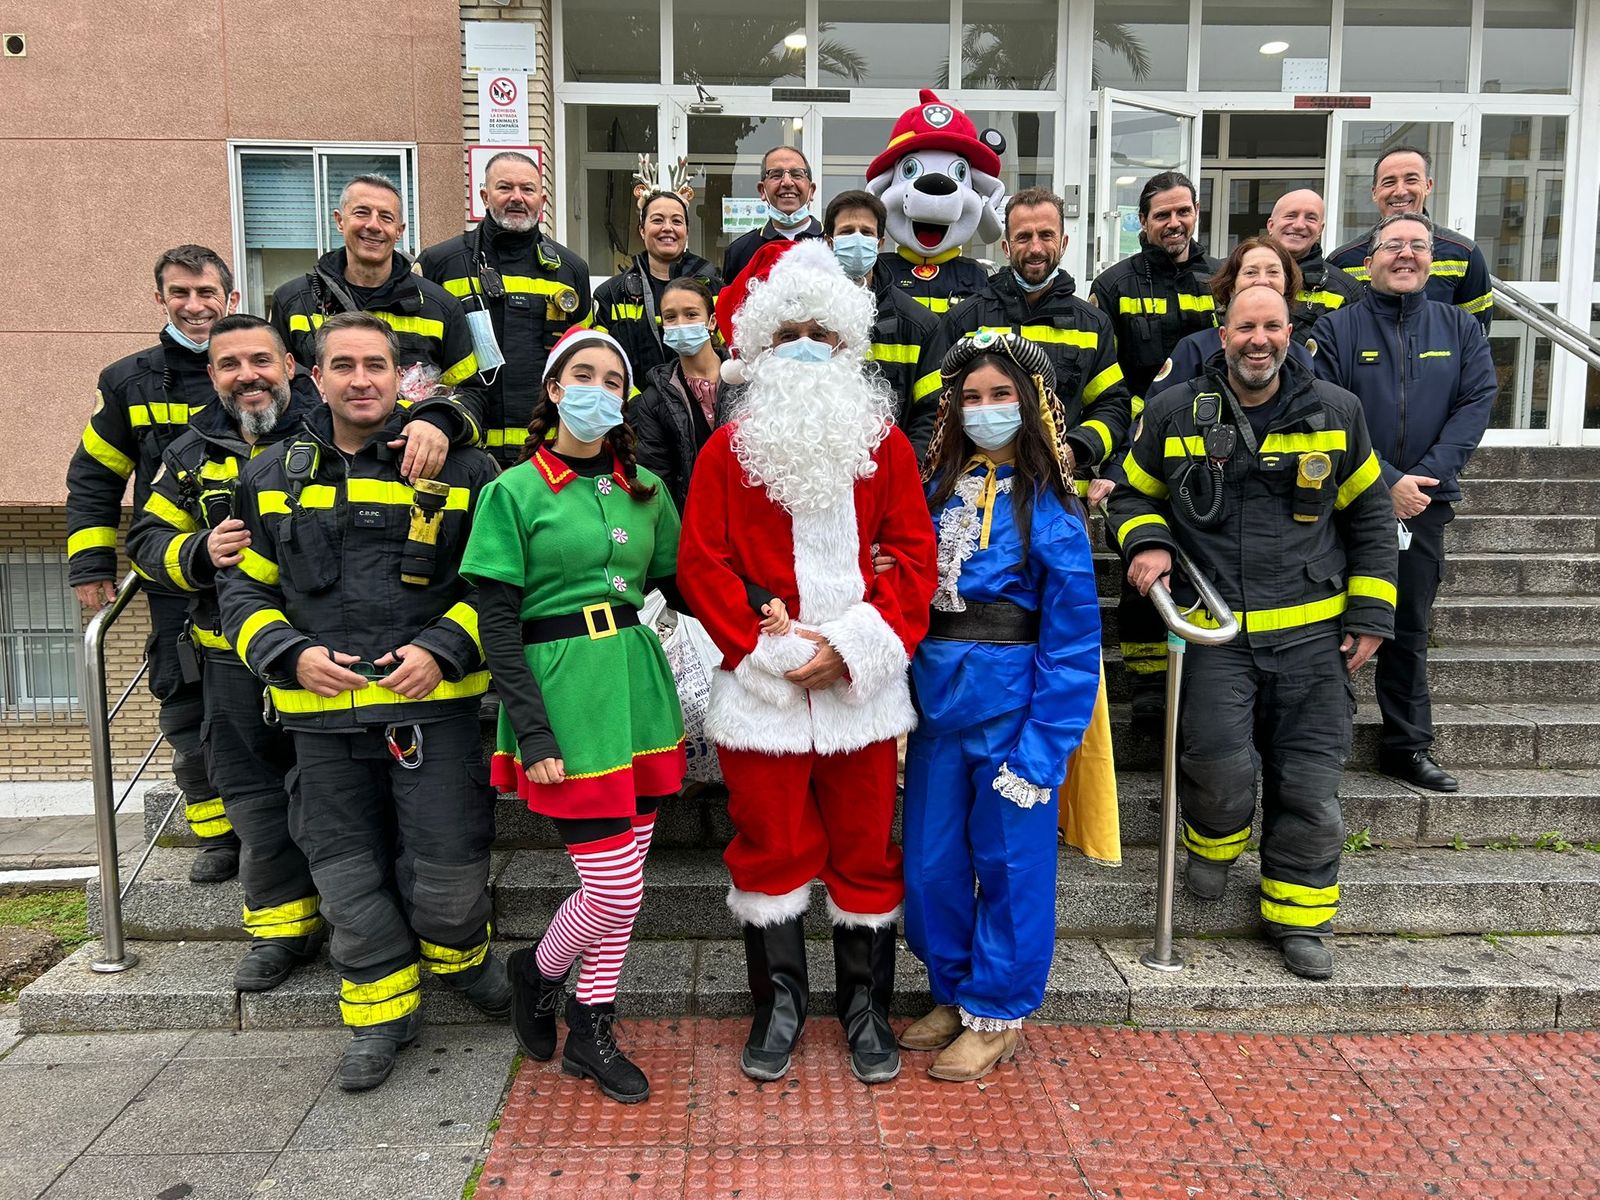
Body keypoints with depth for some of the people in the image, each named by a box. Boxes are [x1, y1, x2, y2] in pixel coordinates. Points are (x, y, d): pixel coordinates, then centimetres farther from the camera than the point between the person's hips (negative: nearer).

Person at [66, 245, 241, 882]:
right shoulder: (130, 382, 8)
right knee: (188, 714, 5)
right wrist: (91, 565, 7)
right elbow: (92, 478, 14)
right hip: (177, 584, 2)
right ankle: (219, 834, 21)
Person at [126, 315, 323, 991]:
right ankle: (283, 923, 25)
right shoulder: (192, 455, 10)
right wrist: (201, 552, -10)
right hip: (234, 655, 4)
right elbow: (148, 539, 11)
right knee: (250, 788, 8)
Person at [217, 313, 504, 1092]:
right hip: (321, 715, 3)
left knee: (445, 873, 0)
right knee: (348, 878, 9)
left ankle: (460, 957, 34)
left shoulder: (463, 470, 2)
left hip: (434, 705, -2)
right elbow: (243, 588, 14)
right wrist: (290, 654, -4)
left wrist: (444, 649, -11)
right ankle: (383, 1013, 30)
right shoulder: (272, 478, 10)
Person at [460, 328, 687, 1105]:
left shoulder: (645, 488, 10)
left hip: (637, 681, 5)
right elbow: (497, 625, -8)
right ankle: (537, 973, 29)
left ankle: (591, 1031, 30)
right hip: (563, 686, -5)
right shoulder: (514, 491, -4)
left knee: (621, 879, 10)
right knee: (615, 891, -3)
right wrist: (533, 732, -13)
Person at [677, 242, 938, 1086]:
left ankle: (867, 1009, 28)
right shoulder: (729, 448, 3)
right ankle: (779, 1005, 28)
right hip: (763, 688, 0)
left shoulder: (884, 444, 6)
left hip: (860, 686, 1)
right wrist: (764, 651, -11)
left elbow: (913, 555, 1)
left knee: (865, 847, 10)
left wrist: (856, 646, -11)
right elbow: (702, 563, -2)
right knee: (771, 845, 9)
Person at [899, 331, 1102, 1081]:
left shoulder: (1049, 505, -6)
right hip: (937, 700, 5)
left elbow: (1072, 637, -10)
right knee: (930, 859, 12)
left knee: (1010, 860, 7)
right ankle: (953, 994, 33)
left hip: (1012, 703, -5)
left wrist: (1042, 744, -15)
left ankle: (996, 1013, 25)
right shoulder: (939, 489, 9)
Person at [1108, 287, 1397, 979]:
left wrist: (1370, 613, 8)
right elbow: (1134, 494, 16)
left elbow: (1370, 518, 14)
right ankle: (1211, 843, 19)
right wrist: (1147, 542, -6)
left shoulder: (1336, 413, 6)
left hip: (1313, 631, 2)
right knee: (1222, 765, -17)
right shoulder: (1174, 414, 3)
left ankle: (1297, 913, 24)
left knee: (1309, 782, 4)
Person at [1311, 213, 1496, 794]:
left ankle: (1408, 746, 22)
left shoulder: (1460, 328, 8)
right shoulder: (1337, 328, -3)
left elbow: (1478, 402, 0)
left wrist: (1424, 477, -13)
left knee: (1409, 630, 12)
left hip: (1424, 504, 3)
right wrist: (1387, 483, -17)